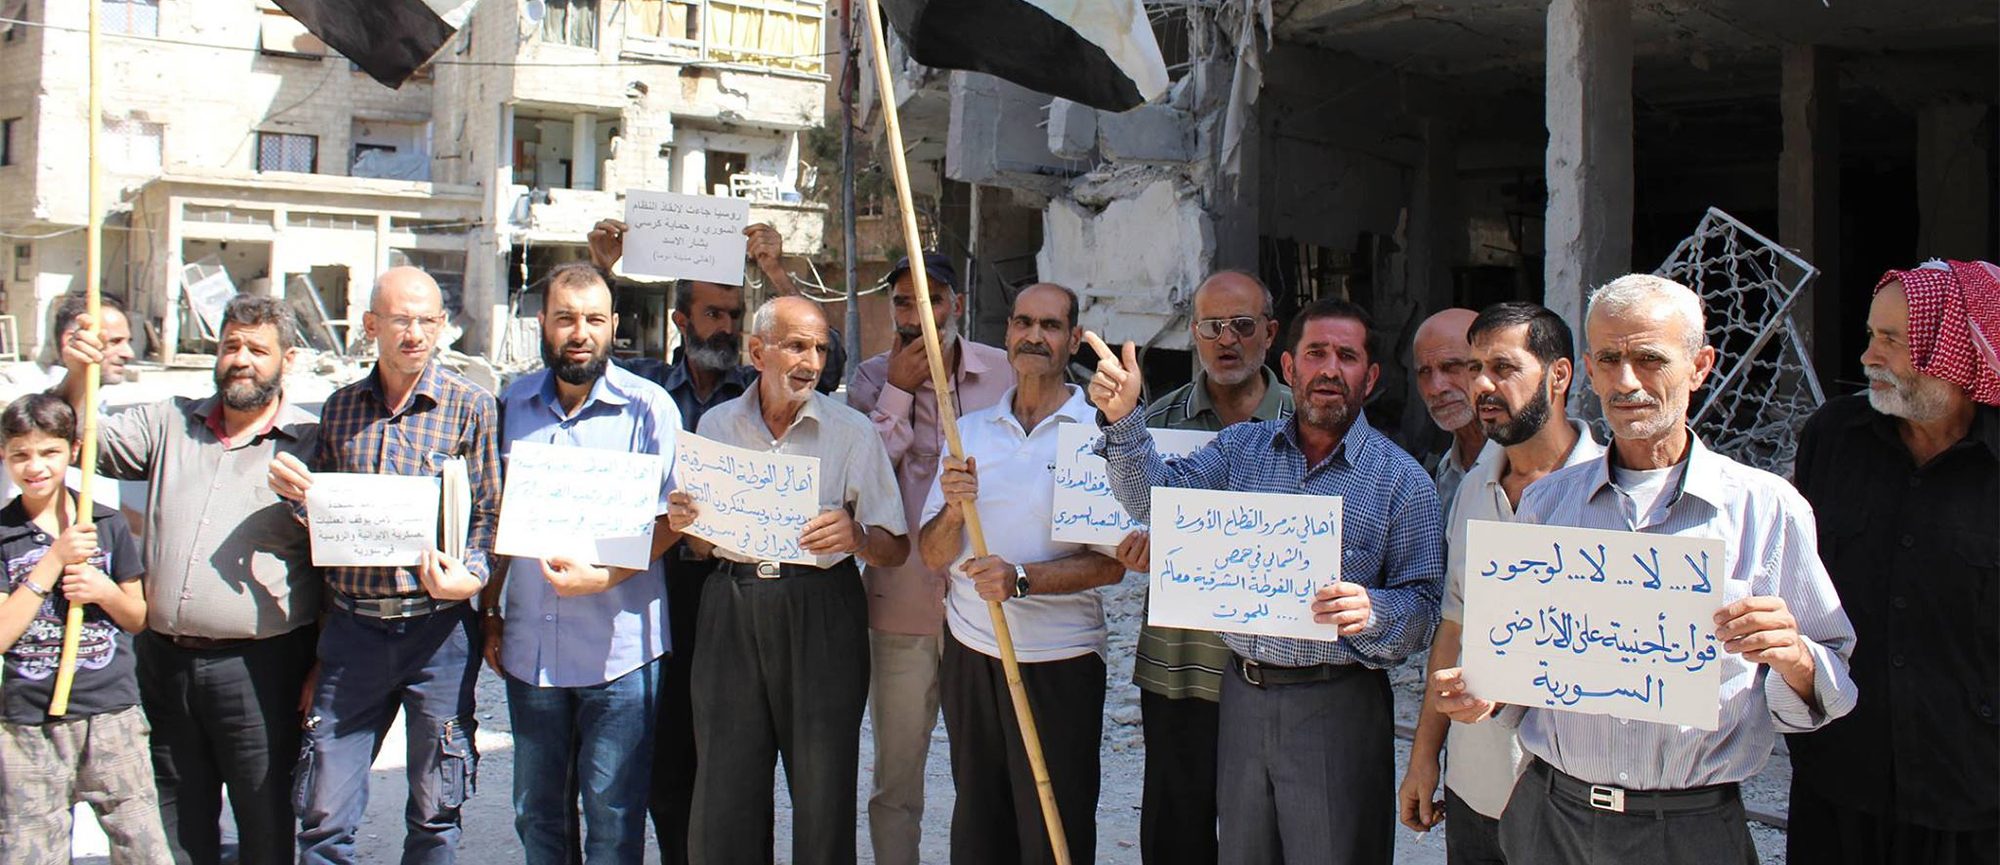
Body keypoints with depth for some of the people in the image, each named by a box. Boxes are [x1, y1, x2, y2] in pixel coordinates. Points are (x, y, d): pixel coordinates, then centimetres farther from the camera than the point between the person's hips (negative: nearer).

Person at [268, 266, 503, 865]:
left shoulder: (469, 406, -1)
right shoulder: (341, 409, 11)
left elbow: (490, 512, -3)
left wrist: (469, 575, -20)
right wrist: (298, 495, -4)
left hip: (437, 629, -3)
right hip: (352, 629, 3)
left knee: (435, 814, 9)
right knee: (323, 816, 5)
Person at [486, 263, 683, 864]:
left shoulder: (648, 407, -5)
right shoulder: (514, 404, 8)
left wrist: (601, 577, -18)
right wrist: (489, 612, 11)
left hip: (617, 650, -4)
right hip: (530, 650, 4)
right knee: (535, 815, 15)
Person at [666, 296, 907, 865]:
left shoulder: (852, 431, 0)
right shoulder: (716, 426, 8)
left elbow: (896, 548, -2)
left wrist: (855, 536, -22)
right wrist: (684, 523, -4)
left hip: (822, 611, -2)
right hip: (732, 610, 2)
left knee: (824, 789, 0)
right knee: (724, 790, 4)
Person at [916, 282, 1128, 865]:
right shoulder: (969, 431, 9)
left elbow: (1111, 564, -11)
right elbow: (932, 556, 5)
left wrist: (1022, 578, -24)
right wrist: (954, 509, -15)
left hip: (1059, 662, -4)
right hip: (970, 652, 4)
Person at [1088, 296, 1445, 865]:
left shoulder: (1402, 480, -5)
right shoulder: (1243, 447, 7)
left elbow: (1425, 607, -6)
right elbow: (1154, 497, -3)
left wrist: (1371, 611, -27)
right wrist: (1123, 417, -18)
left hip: (1336, 709, -4)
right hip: (1242, 695, 4)